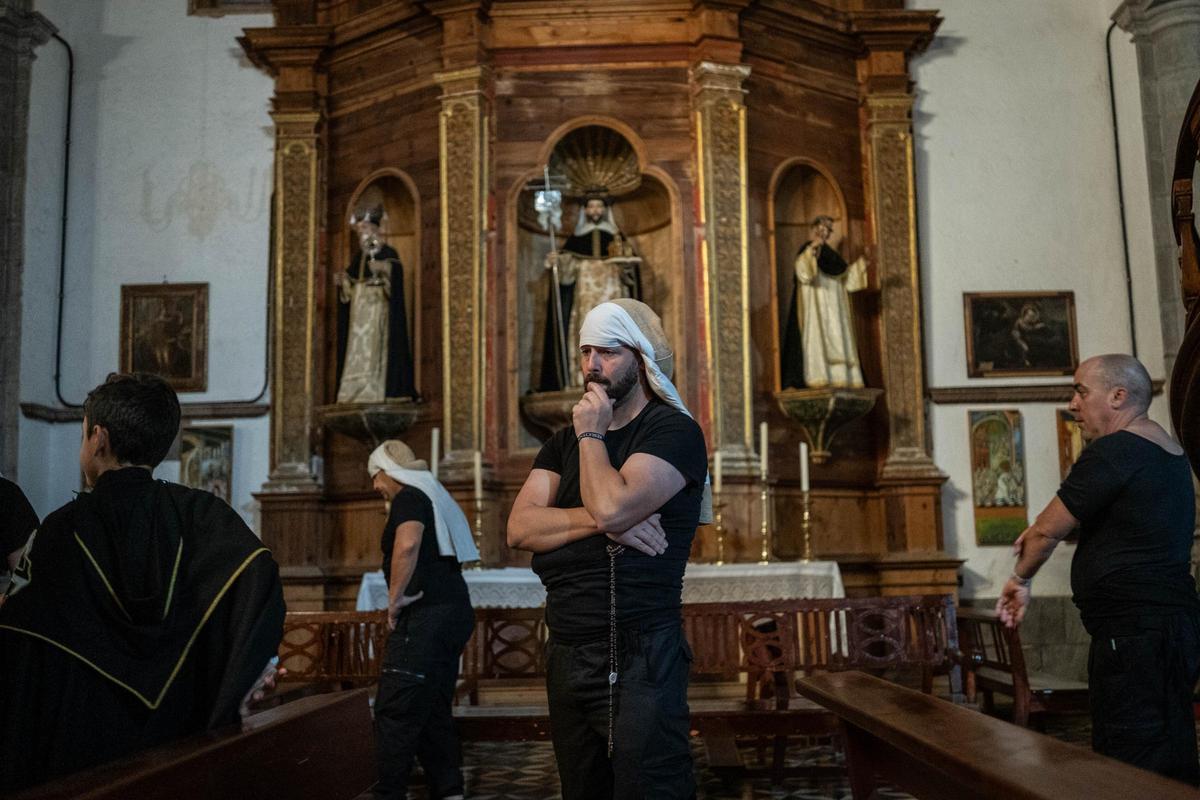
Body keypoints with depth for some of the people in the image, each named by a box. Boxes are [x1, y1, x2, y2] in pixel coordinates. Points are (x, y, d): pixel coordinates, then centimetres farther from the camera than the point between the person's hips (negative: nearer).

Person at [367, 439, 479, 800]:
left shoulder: (409, 497, -6)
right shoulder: (435, 497, 23)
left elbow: (407, 543, -27)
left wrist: (395, 597, -19)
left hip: (425, 617, -10)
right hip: (453, 612, 10)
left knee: (394, 710, -7)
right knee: (433, 709, 14)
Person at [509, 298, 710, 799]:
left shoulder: (674, 431, -7)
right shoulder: (564, 442, 14)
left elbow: (612, 507, -23)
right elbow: (519, 528, -1)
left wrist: (591, 435, -7)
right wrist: (599, 522, -16)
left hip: (637, 659, -7)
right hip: (565, 654, 7)